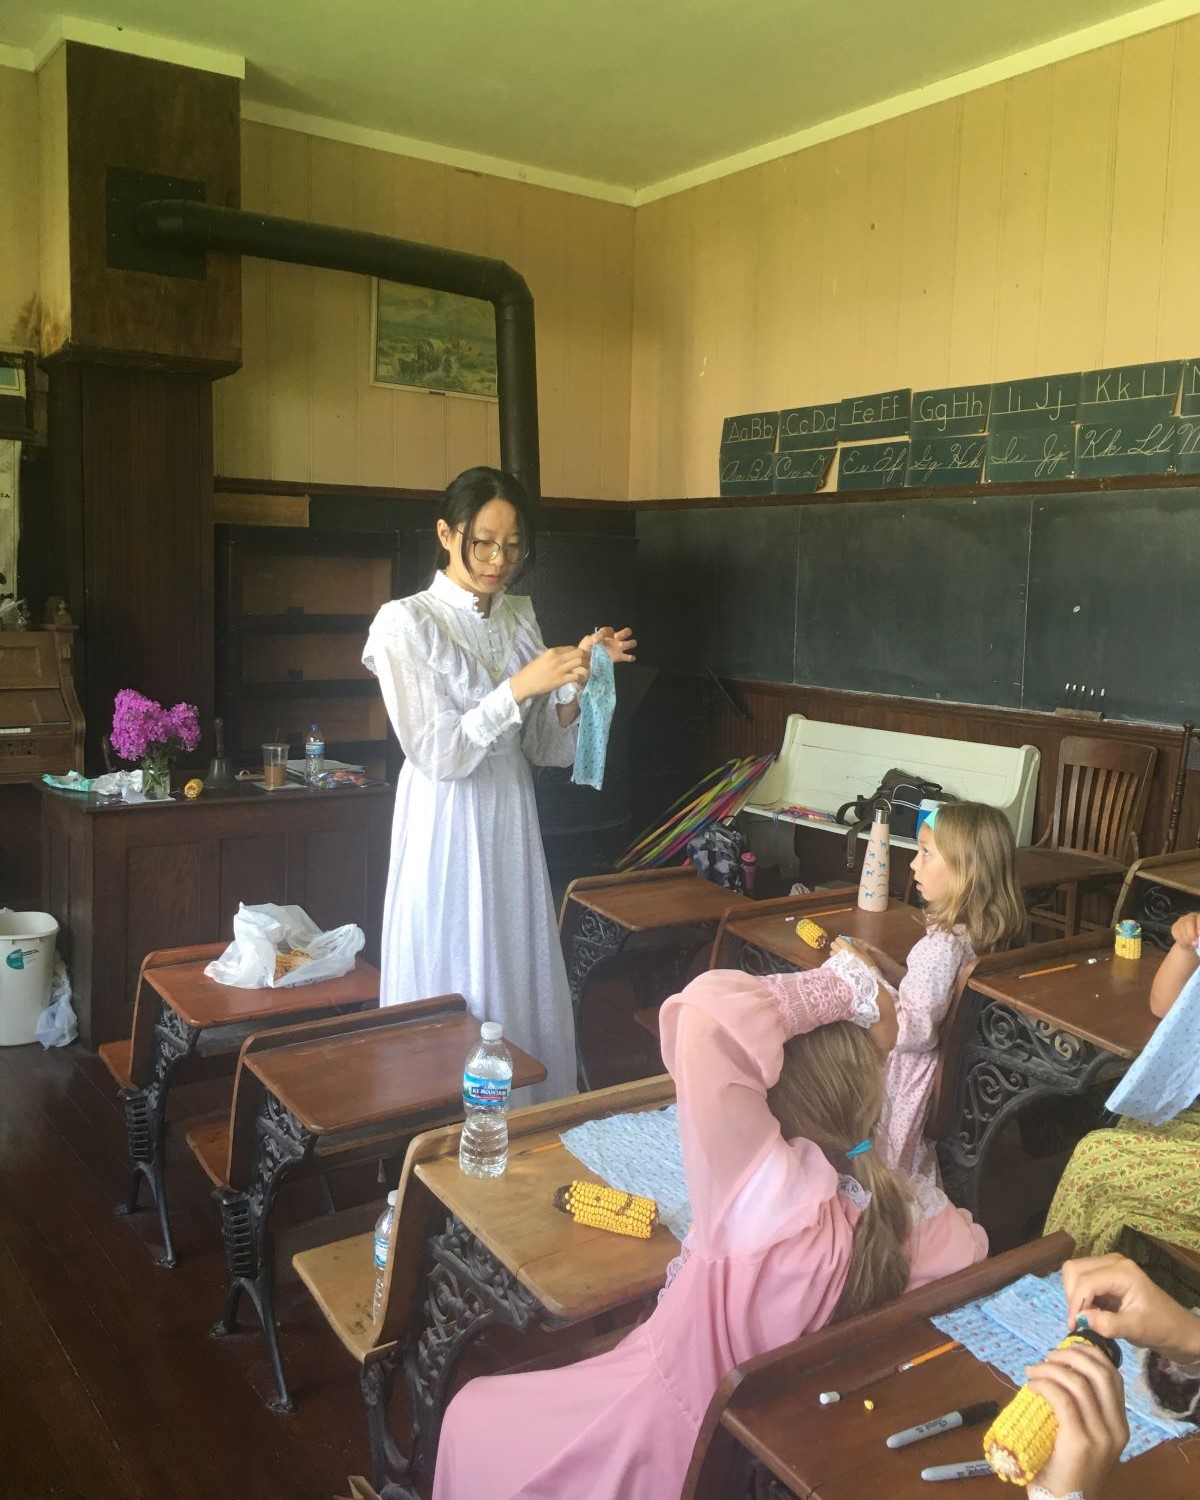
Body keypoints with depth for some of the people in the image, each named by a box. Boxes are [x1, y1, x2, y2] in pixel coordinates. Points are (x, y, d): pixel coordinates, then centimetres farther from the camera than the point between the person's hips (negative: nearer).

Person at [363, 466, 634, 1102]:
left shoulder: (521, 617, 8)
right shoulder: (406, 624, -10)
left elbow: (545, 748, 8)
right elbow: (437, 754, -17)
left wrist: (577, 678, -8)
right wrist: (519, 686, -23)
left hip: (512, 820, 6)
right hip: (446, 827, -6)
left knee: (523, 985, 11)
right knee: (454, 992, 3)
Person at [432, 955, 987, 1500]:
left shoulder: (778, 1196, -38)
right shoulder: (893, 1213, -19)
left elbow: (710, 1010, -47)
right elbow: (964, 1245, 7)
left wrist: (845, 990, -33)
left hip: (669, 1439, -6)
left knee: (472, 1420, 20)